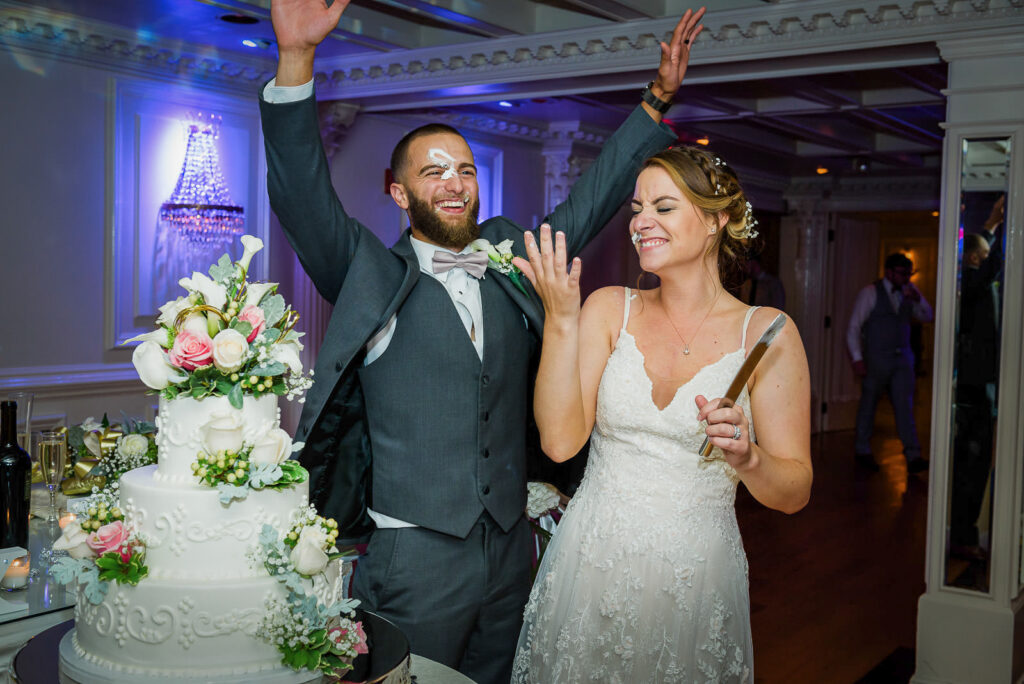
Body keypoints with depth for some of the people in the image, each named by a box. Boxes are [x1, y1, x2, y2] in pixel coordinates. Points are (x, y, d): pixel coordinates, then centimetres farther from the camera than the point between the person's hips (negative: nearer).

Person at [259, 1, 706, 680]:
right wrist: (297, 59, -27)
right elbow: (301, 195, -15)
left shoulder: (511, 259, 9)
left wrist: (657, 97, 14)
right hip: (413, 554, -4)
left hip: (510, 549, 4)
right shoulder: (372, 276, -3)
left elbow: (592, 198, 15)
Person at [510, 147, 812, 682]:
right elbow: (559, 440, -11)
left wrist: (747, 457, -24)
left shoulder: (765, 332, -5)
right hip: (590, 566, 2)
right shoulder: (609, 309, 0)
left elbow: (794, 493, -5)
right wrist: (561, 320, -16)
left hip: (696, 577, -1)